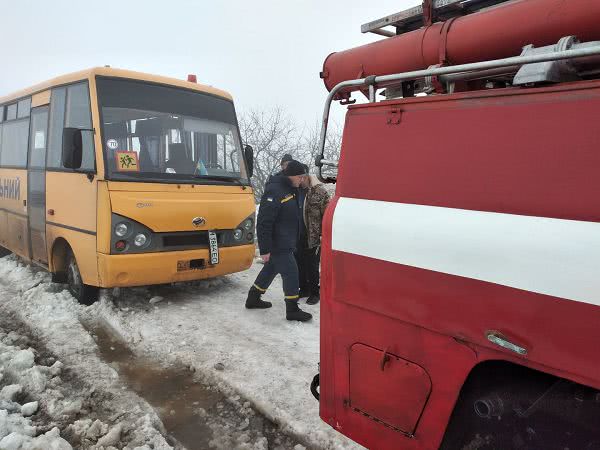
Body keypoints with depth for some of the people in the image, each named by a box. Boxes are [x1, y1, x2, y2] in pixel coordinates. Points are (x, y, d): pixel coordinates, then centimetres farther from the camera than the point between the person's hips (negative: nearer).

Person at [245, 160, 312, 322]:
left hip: (285, 243, 10)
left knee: (271, 269, 19)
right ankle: (292, 310, 6)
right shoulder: (274, 191, -21)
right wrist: (265, 249, -24)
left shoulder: (290, 189, 11)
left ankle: (253, 299, 33)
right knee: (290, 273, -5)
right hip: (277, 245, -10)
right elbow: (264, 222, -24)